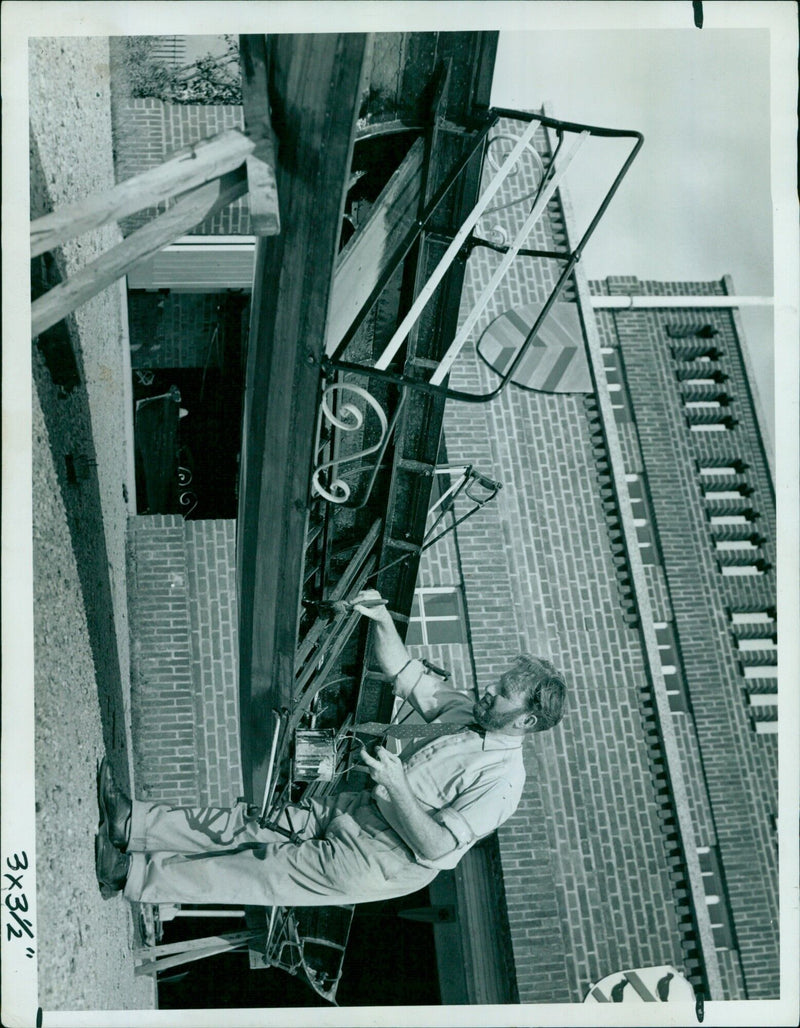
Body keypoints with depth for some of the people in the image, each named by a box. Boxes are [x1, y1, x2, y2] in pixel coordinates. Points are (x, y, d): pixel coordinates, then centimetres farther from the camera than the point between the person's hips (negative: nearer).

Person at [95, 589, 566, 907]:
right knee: (245, 824, 3)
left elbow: (435, 847, -26)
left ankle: (130, 875, -2)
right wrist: (383, 620, -7)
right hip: (356, 810, 8)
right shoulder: (468, 713, 3)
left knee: (264, 873, -5)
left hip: (378, 863, -8)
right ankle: (130, 824, 6)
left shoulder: (502, 779, -23)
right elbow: (406, 673, 8)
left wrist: (396, 786, -31)